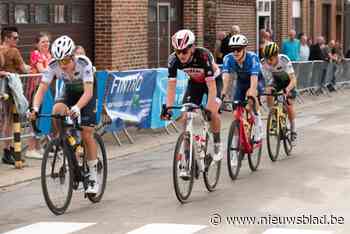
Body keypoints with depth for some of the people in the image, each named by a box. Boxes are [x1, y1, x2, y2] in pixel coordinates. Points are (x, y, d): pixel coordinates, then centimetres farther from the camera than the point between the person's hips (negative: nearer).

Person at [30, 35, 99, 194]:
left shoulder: (84, 63, -35)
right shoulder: (53, 66, -27)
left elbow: (88, 92, -43)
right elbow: (42, 89, -29)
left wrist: (76, 108, -60)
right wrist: (35, 108, -47)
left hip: (86, 94, -3)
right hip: (69, 92, 3)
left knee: (87, 134, -10)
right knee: (57, 110, -31)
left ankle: (93, 178, 1)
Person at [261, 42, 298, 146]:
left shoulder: (284, 60, -36)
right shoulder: (263, 63, -29)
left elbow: (293, 79, -38)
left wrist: (288, 89, -57)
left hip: (288, 80, -2)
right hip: (276, 80, 3)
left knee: (289, 104, -14)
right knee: (269, 93, -27)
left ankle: (293, 131, 4)